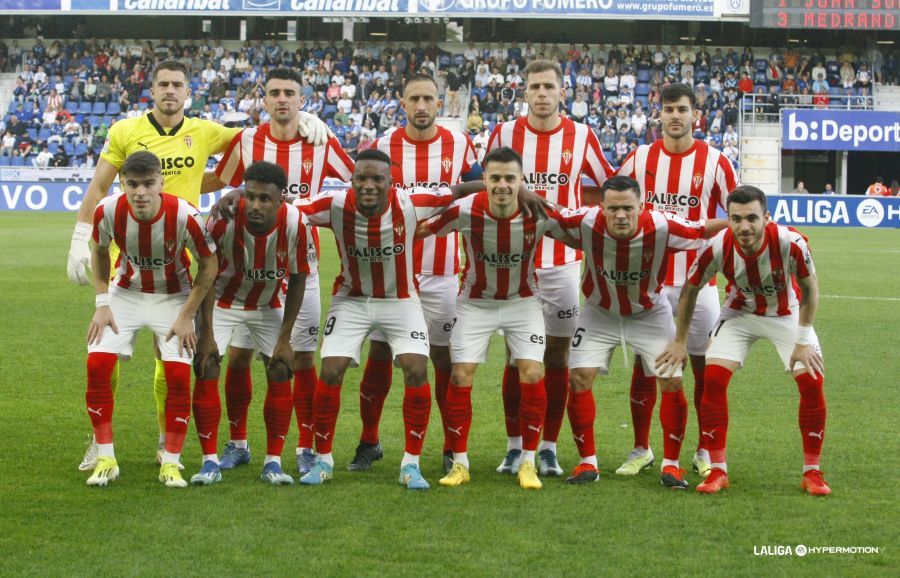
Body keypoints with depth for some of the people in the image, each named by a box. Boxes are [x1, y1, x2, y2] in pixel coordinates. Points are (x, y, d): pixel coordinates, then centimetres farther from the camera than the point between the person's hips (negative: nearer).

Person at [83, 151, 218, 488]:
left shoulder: (184, 216, -29)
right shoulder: (108, 211, -22)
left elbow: (209, 265, -13)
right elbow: (99, 251, 1)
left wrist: (187, 316, -14)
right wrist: (102, 303, -5)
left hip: (173, 297, -2)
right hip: (126, 292, 2)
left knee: (178, 374, -14)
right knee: (98, 363, -13)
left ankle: (170, 463, 1)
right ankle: (105, 459, -1)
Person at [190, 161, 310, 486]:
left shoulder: (295, 224, -27)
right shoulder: (224, 219, -30)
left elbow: (297, 281, -12)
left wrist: (284, 339, -11)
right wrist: (206, 333, -16)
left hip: (268, 306, 1)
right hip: (223, 301, -1)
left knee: (280, 373, -8)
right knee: (206, 369, -13)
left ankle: (273, 462, 3)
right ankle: (210, 462, -4)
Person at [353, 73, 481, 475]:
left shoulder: (459, 145, 1)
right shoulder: (383, 148, -1)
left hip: (442, 272, 0)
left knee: (444, 357, 3)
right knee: (380, 355, 2)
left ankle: (453, 448, 13)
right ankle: (368, 442, 15)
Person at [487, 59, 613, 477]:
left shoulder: (581, 137, -1)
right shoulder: (505, 134, 0)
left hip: (564, 261, 0)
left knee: (557, 356, 4)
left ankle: (549, 447, 13)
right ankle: (515, 446, 10)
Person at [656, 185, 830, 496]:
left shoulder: (790, 242, -33)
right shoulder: (718, 247, -29)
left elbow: (809, 287, -14)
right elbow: (690, 290, -9)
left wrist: (803, 341, -15)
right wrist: (679, 341, -4)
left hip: (787, 314, -1)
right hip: (739, 313, 1)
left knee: (812, 382, -12)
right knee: (714, 378, -15)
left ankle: (812, 472, 4)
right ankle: (718, 471, -2)